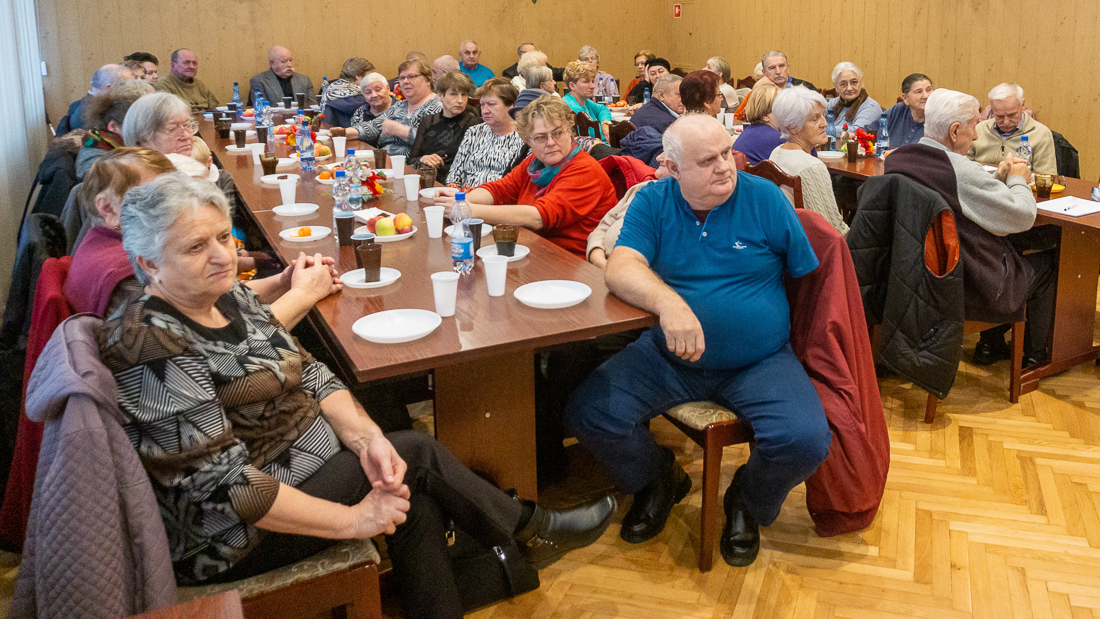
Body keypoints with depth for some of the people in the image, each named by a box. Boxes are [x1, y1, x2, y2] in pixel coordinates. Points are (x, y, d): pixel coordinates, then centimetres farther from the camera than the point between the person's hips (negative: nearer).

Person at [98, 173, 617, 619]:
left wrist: (365, 436, -14)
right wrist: (352, 520, -22)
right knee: (418, 454, -12)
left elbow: (311, 375, 5)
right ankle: (531, 530, 9)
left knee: (418, 500, -13)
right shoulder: (150, 351, -24)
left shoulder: (231, 298, 3)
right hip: (235, 541, -8)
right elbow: (225, 486, -26)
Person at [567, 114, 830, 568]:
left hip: (760, 361, -1)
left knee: (806, 440, -26)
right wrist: (668, 302, -37)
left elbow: (811, 276, 3)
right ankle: (657, 480, 16)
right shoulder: (652, 202, -1)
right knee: (588, 412, -17)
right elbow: (621, 268, -18)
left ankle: (748, 503, 11)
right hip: (669, 357, 1)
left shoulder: (764, 198, -2)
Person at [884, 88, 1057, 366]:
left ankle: (991, 344, 41)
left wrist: (998, 178, 9)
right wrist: (1017, 180, 1)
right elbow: (1022, 216, -16)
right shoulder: (962, 171, -28)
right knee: (1049, 261, 18)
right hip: (969, 291, -8)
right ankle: (1034, 352, 39)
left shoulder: (895, 160, -5)